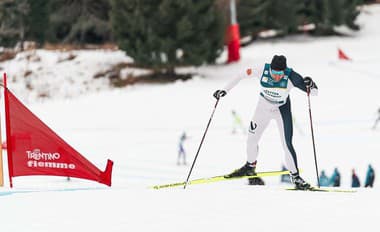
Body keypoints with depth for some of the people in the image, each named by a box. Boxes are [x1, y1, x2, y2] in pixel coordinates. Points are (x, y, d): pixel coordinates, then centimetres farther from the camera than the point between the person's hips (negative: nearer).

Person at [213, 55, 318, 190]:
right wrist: (225, 90, -9)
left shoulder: (290, 77, -32)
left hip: (282, 110, -3)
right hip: (263, 107, 3)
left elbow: (314, 93, -27)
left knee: (287, 144, -15)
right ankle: (250, 166, 41)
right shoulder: (262, 71, -29)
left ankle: (295, 176, -1)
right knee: (252, 139, 13)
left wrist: (310, 86, -49)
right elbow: (242, 75, -11)